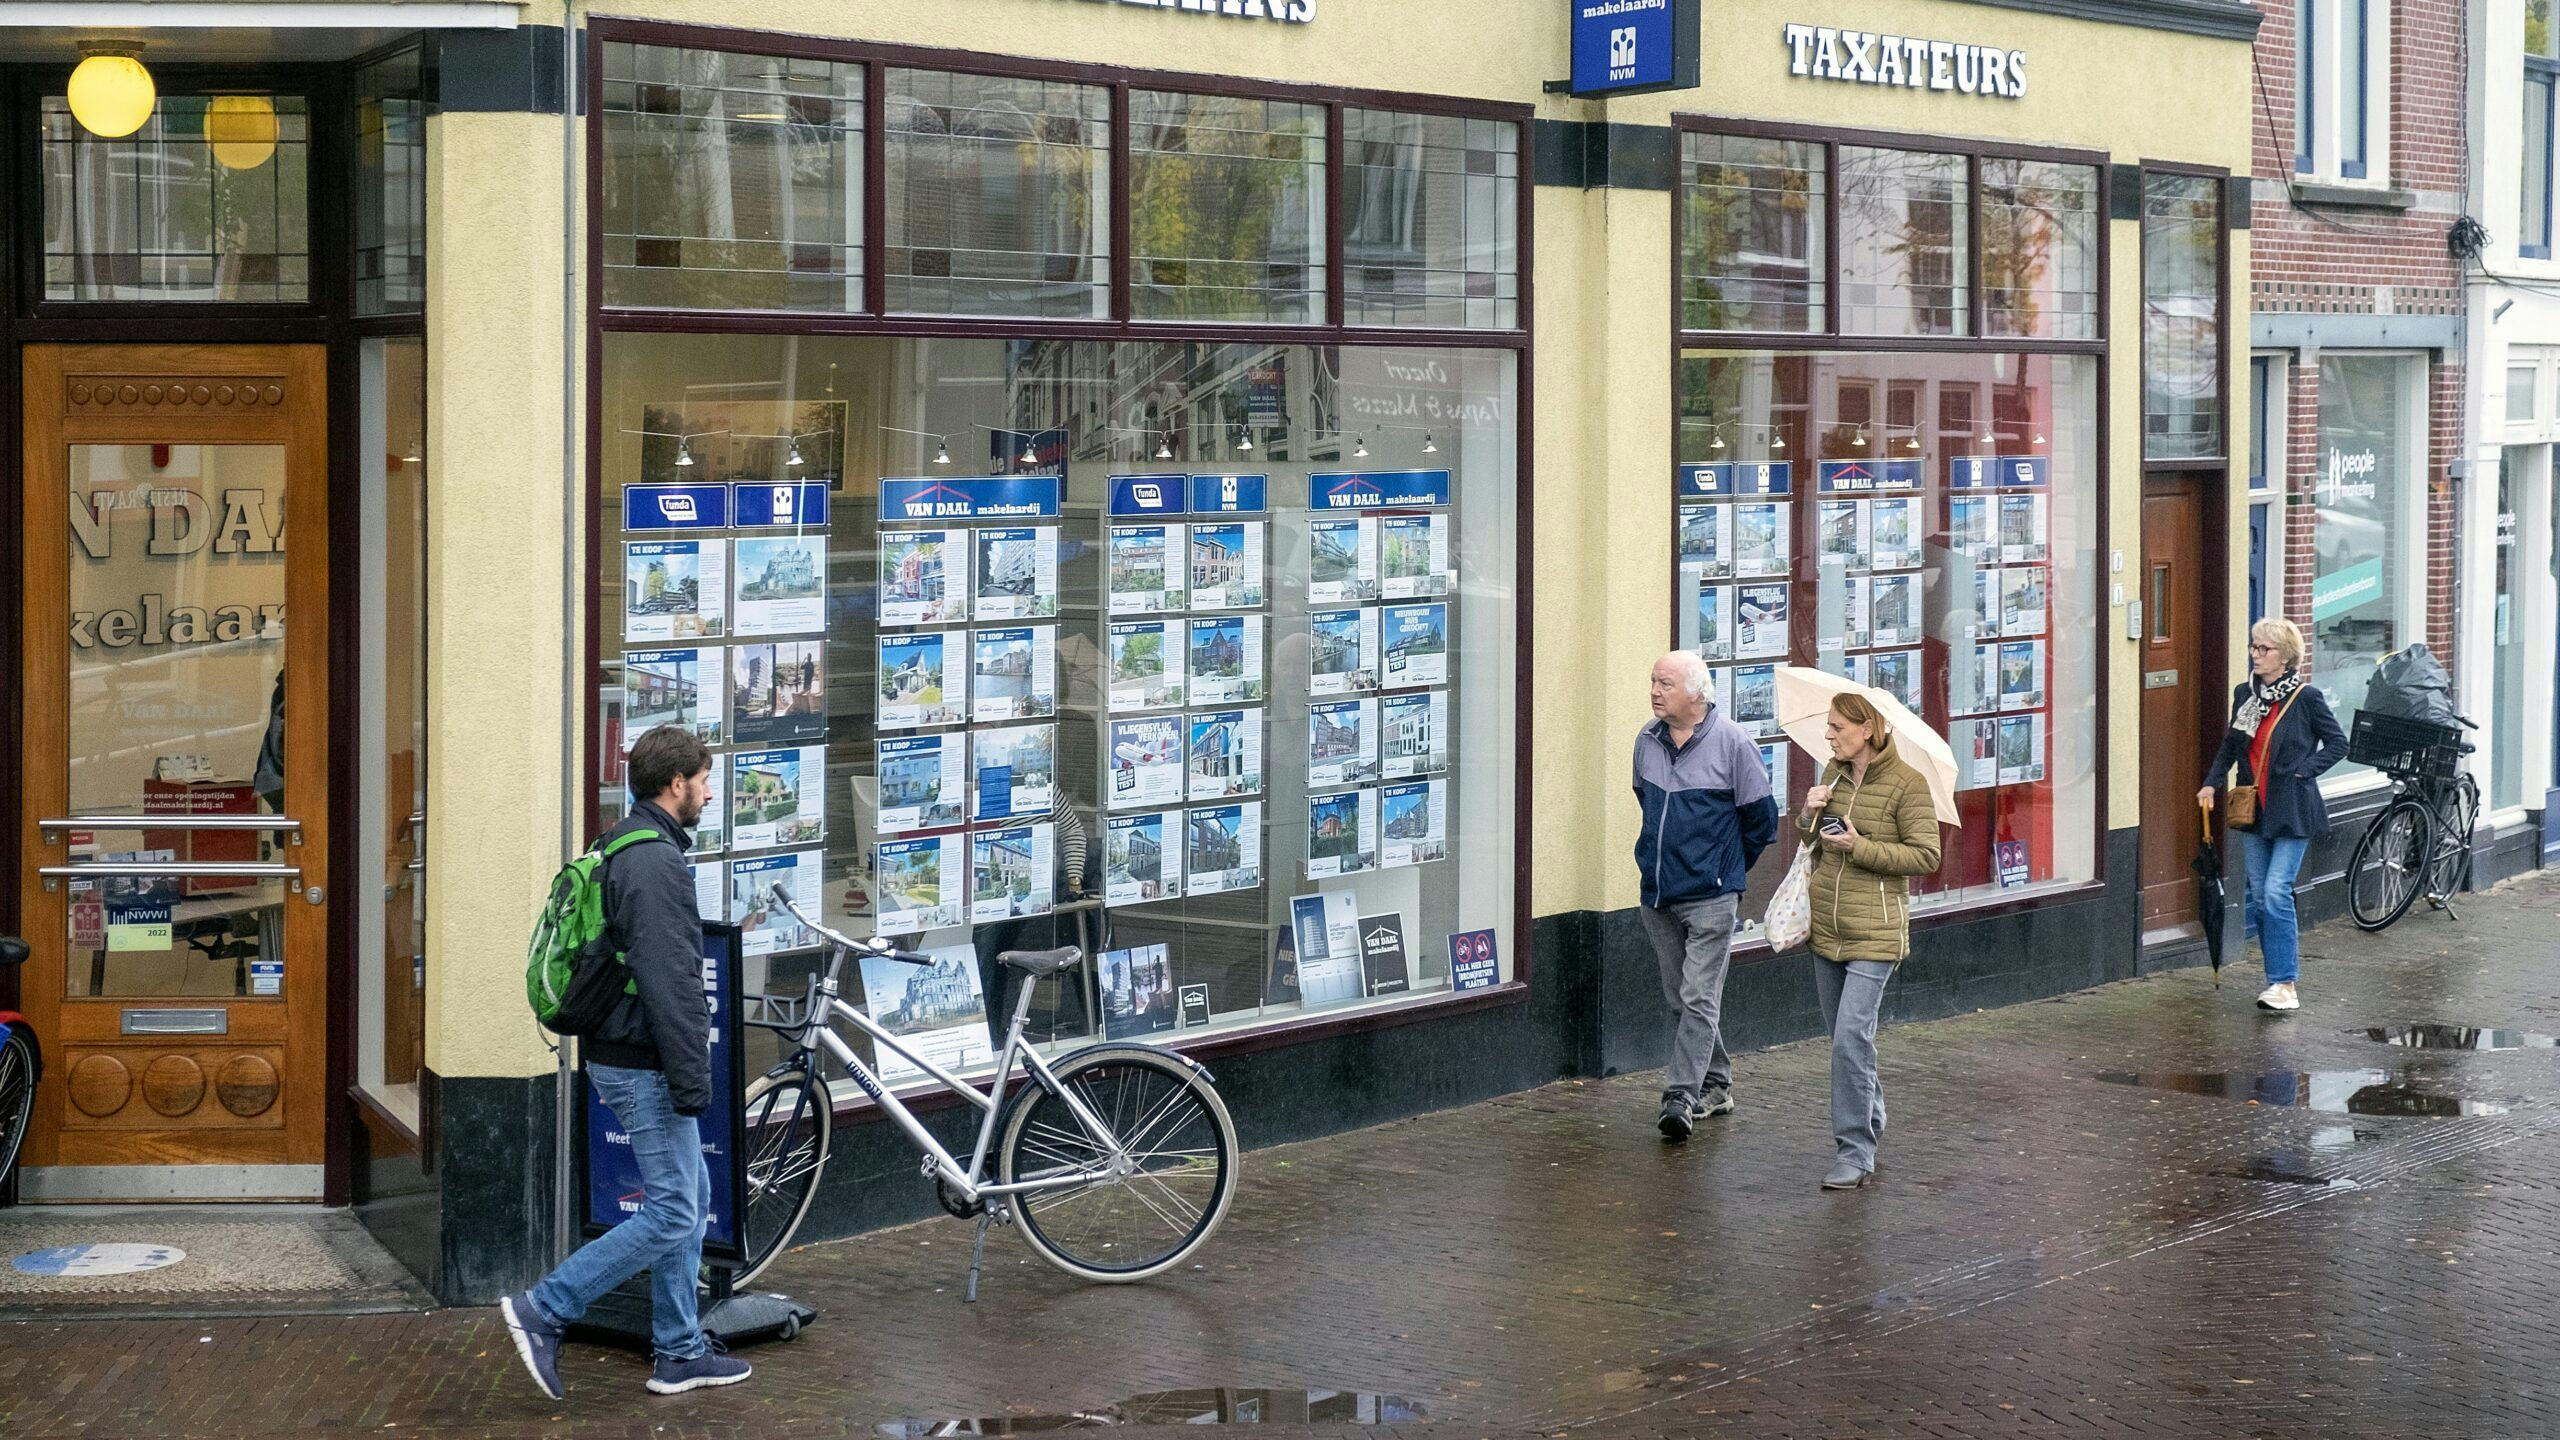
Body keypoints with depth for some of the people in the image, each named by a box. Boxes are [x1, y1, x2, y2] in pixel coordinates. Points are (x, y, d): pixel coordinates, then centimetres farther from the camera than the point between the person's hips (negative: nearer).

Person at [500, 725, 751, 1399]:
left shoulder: (624, 851, 14)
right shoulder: (657, 863, -19)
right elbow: (671, 984, -24)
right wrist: (693, 1082, -21)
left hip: (621, 1056, 11)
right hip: (646, 1067, -11)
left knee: (691, 1198, 15)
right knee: (671, 1215, -6)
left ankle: (680, 1352, 19)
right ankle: (543, 1310, -2)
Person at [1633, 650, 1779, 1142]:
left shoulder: (1732, 743, -9)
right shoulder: (1647, 741, 6)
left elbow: (1761, 817, -1)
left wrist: (1727, 869, 8)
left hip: (1710, 897, -6)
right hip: (1657, 896, 6)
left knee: (1699, 998, -11)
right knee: (1678, 998, 12)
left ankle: (1682, 1097, -15)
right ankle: (1715, 1086, 25)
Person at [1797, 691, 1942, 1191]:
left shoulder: (1907, 784, -10)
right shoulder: (1833, 774, 9)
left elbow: (1926, 856, -11)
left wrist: (1859, 846, -20)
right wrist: (1810, 814, -3)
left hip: (1873, 933, -7)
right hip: (1826, 926, 7)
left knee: (1851, 1038, -14)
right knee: (1844, 1035, 16)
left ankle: (1854, 1151, -7)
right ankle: (1870, 1118, 36)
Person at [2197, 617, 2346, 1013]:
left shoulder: (2305, 698, -8)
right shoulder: (2244, 694, 8)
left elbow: (2337, 744, -1)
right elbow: (2230, 745, 18)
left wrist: (2301, 771, -11)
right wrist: (2212, 782, 5)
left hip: (2291, 811, -6)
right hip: (2254, 809, 6)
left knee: (2276, 893, -13)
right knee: (2259, 896, 7)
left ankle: (2285, 984, -8)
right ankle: (2281, 976, 16)